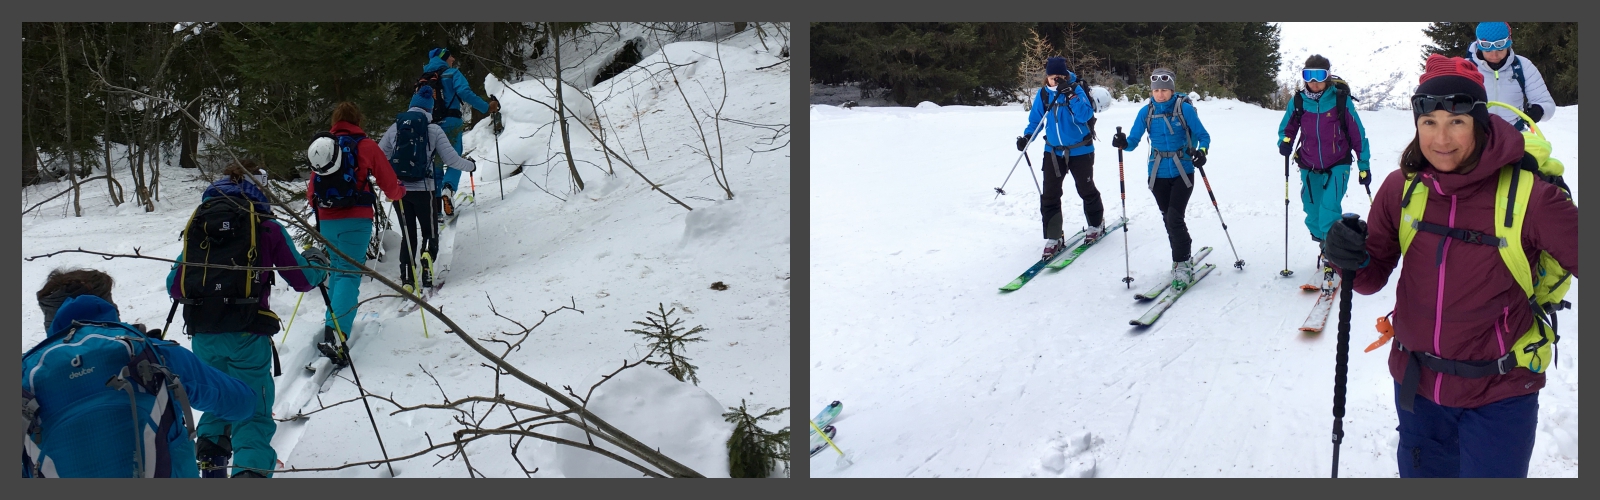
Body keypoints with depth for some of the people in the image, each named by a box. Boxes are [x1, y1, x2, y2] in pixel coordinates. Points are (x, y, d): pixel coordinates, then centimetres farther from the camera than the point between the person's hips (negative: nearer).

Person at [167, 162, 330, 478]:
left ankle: (209, 463, 14)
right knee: (253, 413, -1)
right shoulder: (265, 227, 4)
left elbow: (174, 286, 13)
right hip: (246, 333, -4)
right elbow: (301, 279, 7)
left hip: (203, 333, 4)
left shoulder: (196, 225, 13)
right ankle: (250, 470, -21)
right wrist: (318, 263, 28)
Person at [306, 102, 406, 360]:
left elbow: (312, 189, 16)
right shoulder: (366, 146, -1)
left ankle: (332, 322, 27)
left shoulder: (321, 145, 10)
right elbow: (389, 183, 4)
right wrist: (399, 192, 26)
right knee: (349, 273, -9)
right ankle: (336, 331, -26)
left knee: (338, 268, 25)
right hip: (355, 220, -4)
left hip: (327, 220, 4)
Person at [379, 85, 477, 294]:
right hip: (423, 189, -3)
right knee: (430, 233, 10)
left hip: (398, 189, 3)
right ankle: (427, 272, -19)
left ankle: (407, 280, 3)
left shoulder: (395, 127, 4)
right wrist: (471, 166, 14)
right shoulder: (433, 129, -4)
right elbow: (451, 159, -5)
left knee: (408, 234, 15)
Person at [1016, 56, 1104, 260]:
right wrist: (1026, 136, -11)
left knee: (1086, 190, 11)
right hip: (1054, 151, 3)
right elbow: (1035, 119, 6)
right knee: (1050, 195, -2)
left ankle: (1096, 224, 34)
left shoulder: (1076, 90, -13)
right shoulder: (1044, 94, -3)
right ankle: (1053, 237, 4)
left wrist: (1071, 95, -32)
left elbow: (1085, 116, -25)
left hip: (1080, 150, -3)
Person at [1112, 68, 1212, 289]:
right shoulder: (1146, 112, -1)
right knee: (1168, 219, 10)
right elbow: (1133, 141, -2)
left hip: (1182, 172, -4)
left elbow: (1203, 136, -5)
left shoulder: (1184, 109, -10)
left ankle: (1182, 264, -4)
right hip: (1158, 174, 4)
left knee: (1174, 217, -15)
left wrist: (1201, 151, -25)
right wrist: (1123, 143, -25)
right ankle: (1184, 260, 26)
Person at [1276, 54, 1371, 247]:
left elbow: (1358, 134, -4)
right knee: (1312, 213, 11)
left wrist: (1364, 166, 0)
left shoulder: (1341, 100, -12)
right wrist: (1285, 141, -15)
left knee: (1329, 212, -20)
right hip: (1309, 168, 3)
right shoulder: (1298, 102, -6)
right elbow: (1287, 128, 9)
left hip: (1337, 166, -3)